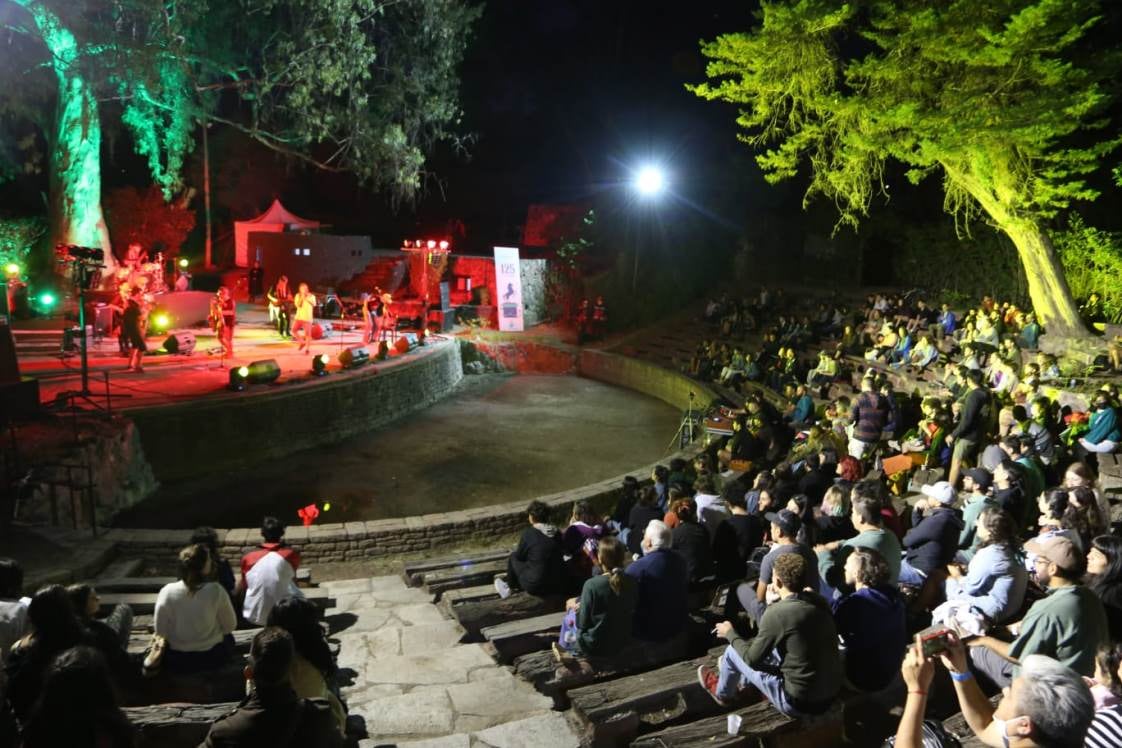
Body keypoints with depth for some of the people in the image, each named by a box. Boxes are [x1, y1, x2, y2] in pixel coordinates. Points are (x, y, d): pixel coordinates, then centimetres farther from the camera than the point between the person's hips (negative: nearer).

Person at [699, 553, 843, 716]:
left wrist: (730, 634, 7)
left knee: (732, 652, 11)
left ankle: (723, 694, 42)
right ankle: (739, 680, 54)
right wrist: (778, 600, 18)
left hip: (800, 703, -6)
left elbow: (753, 659, -9)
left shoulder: (776, 614, -22)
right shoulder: (819, 601, -4)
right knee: (765, 646, 26)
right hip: (832, 694, 6)